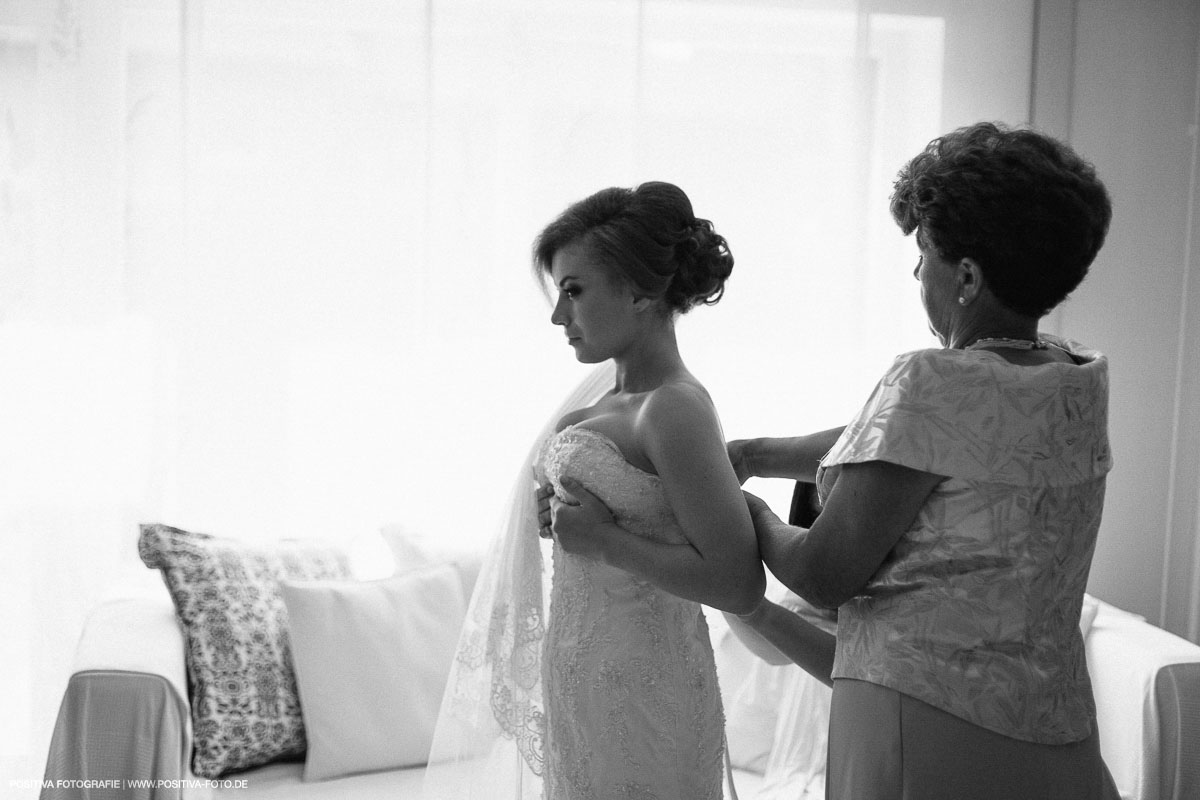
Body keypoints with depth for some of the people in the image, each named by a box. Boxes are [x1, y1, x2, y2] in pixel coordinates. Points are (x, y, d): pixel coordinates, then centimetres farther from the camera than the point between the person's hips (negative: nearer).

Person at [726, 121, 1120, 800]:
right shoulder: (1085, 381, 2)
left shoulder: (934, 384, -20)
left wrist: (752, 515, 4)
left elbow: (825, 576, -16)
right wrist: (750, 454, 17)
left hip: (927, 727, -7)